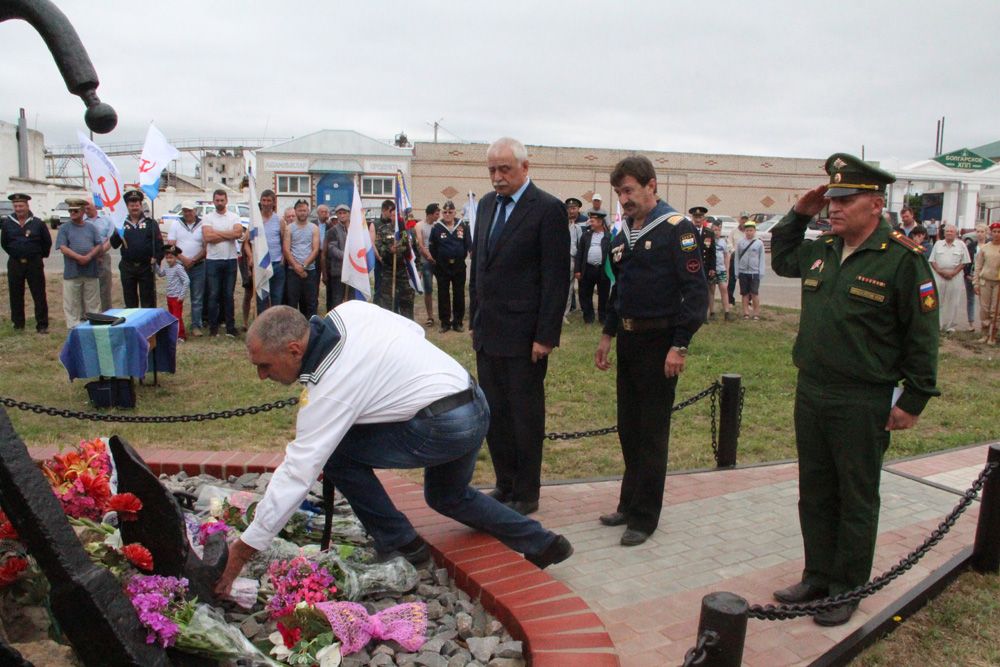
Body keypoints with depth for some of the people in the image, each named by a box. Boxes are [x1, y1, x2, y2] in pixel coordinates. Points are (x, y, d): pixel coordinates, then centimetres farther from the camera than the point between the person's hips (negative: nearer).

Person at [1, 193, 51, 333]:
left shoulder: (37, 223, -2)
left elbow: (47, 242, 7)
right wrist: (15, 254, 13)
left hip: (34, 263, -2)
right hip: (14, 264, 2)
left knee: (39, 295, -2)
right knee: (15, 296, 8)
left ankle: (42, 325, 3)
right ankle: (18, 324, 19)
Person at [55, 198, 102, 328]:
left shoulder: (91, 228, 12)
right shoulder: (64, 228, 6)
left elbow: (99, 246, 5)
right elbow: (63, 248, -4)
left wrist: (89, 256, -13)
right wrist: (79, 257, -17)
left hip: (91, 272, 2)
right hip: (72, 272, -2)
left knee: (92, 302, 6)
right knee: (72, 303, 1)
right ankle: (73, 327, 7)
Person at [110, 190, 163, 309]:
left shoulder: (151, 223, 3)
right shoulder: (122, 224, 9)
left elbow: (159, 243, -3)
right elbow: (114, 245, 4)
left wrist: (157, 258, -16)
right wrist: (116, 233, -15)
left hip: (146, 267, -3)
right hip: (127, 267, 3)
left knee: (148, 301, 3)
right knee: (130, 301, 11)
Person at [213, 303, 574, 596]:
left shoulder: (327, 389, -18)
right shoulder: (350, 311, 1)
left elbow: (296, 474, -17)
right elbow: (416, 332, 14)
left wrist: (242, 550, -11)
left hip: (444, 428, -10)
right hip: (475, 403, 10)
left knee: (336, 453, -3)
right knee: (447, 498, 30)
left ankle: (399, 545, 10)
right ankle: (541, 544, 34)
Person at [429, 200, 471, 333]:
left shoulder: (463, 227, -2)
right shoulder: (437, 227, -2)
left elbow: (468, 245, -1)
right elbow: (432, 248, 0)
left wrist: (461, 257, -7)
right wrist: (436, 260, -4)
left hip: (459, 266, 0)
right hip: (442, 267, 0)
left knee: (459, 295, 7)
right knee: (443, 295, 6)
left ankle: (457, 322, 18)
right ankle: (445, 322, 15)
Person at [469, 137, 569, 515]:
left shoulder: (548, 209, -10)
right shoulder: (486, 205, 12)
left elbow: (556, 279, -12)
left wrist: (545, 336, -15)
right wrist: (475, 320, 14)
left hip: (524, 336, -7)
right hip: (488, 333, 7)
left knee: (525, 416, 5)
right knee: (494, 414, 13)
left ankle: (526, 494, 19)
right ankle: (505, 484, 28)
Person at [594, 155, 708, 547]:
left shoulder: (676, 229, -12)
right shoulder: (623, 235, 12)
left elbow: (697, 290, -16)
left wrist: (679, 346, -20)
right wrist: (607, 334, 15)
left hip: (659, 343, -8)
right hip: (628, 340, 8)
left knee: (652, 433, 1)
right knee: (628, 428, 15)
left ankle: (644, 517, 12)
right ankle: (630, 503, 29)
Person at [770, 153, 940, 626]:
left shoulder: (901, 258, -11)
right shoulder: (821, 250, 8)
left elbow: (922, 334, -9)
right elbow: (780, 259, 29)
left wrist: (914, 401, -9)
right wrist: (798, 214, 14)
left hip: (863, 404, -6)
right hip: (810, 393, 6)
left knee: (856, 499, 8)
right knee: (815, 494, 15)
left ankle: (847, 588, 22)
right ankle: (817, 576, 30)